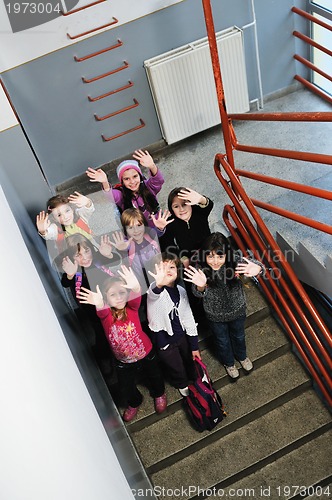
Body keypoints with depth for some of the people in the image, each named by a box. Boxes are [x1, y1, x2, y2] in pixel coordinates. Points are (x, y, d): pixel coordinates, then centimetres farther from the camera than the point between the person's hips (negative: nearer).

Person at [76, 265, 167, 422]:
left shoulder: (131, 307, -23)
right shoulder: (106, 314, -22)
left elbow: (136, 298, -46)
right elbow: (102, 311, -45)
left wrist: (135, 287, -71)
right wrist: (99, 304, -71)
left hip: (146, 354, -1)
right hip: (123, 361, 1)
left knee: (155, 377, 23)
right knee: (126, 388, 18)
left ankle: (159, 394, 59)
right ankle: (134, 403, 54)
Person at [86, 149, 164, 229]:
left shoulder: (148, 186, -7)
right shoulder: (121, 194, -9)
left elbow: (159, 180, -27)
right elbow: (112, 196, -31)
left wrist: (152, 166, -48)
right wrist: (105, 183, -52)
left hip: (157, 228, 0)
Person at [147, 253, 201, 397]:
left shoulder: (181, 290, -7)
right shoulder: (155, 289, -24)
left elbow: (188, 318, 1)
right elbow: (153, 294, -52)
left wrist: (195, 346, 5)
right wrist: (159, 285, -77)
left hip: (182, 335, 4)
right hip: (165, 341, -4)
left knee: (190, 359, 26)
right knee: (177, 369, 17)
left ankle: (196, 379, 59)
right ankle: (183, 386, 51)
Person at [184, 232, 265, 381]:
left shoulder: (235, 260, -29)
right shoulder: (201, 269, -31)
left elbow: (255, 264, -37)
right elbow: (198, 293, -39)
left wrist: (257, 268, -64)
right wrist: (200, 286, -65)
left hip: (237, 309, 1)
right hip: (215, 314, -1)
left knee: (239, 335, 31)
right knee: (222, 340, 26)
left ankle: (242, 356, 64)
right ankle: (229, 363, 59)